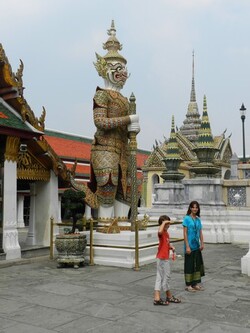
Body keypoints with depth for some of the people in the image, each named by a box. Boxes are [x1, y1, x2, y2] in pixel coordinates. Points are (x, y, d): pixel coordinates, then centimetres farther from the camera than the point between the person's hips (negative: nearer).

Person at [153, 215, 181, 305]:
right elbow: (159, 231, -42)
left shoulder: (166, 233, 13)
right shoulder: (161, 233, -16)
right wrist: (163, 223, -30)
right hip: (162, 258, -9)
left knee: (160, 277, 9)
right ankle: (169, 297, 18)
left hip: (165, 258, 9)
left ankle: (157, 298, 12)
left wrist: (172, 247, 4)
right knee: (166, 277, 4)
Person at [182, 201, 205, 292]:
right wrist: (187, 246, -16)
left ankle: (196, 283, 24)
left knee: (198, 264, 12)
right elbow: (185, 233, -12)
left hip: (197, 246, 6)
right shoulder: (187, 218, -10)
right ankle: (188, 285, 12)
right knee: (189, 264, 2)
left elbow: (200, 232, 11)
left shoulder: (198, 219, 8)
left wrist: (202, 244, 1)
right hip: (190, 246, -6)